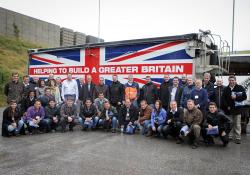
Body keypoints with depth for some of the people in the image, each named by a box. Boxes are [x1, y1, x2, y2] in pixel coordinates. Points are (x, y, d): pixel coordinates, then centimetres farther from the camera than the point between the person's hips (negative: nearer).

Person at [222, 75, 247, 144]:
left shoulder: (240, 88, 1)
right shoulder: (226, 89, 8)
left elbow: (244, 97, -3)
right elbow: (223, 99, 7)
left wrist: (236, 97, -16)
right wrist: (227, 106, -5)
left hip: (237, 109, -2)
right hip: (229, 109, 3)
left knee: (237, 125, 0)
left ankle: (238, 138, 6)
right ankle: (230, 136, 19)